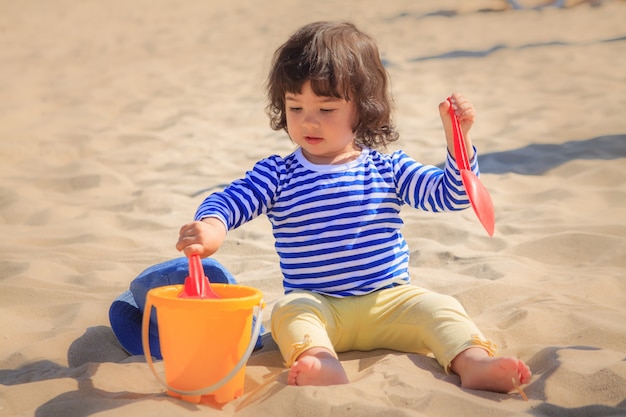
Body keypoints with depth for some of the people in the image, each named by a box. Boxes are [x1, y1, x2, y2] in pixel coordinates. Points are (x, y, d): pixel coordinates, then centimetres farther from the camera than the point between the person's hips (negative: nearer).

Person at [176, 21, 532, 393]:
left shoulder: (390, 168, 7)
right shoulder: (277, 175, 3)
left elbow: (450, 195, 5)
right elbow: (227, 201, -6)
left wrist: (458, 138, -11)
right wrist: (212, 227, -31)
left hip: (389, 300, 2)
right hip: (318, 306, -1)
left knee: (440, 308, -23)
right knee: (289, 310, -32)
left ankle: (475, 363, -44)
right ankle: (322, 364, -59)